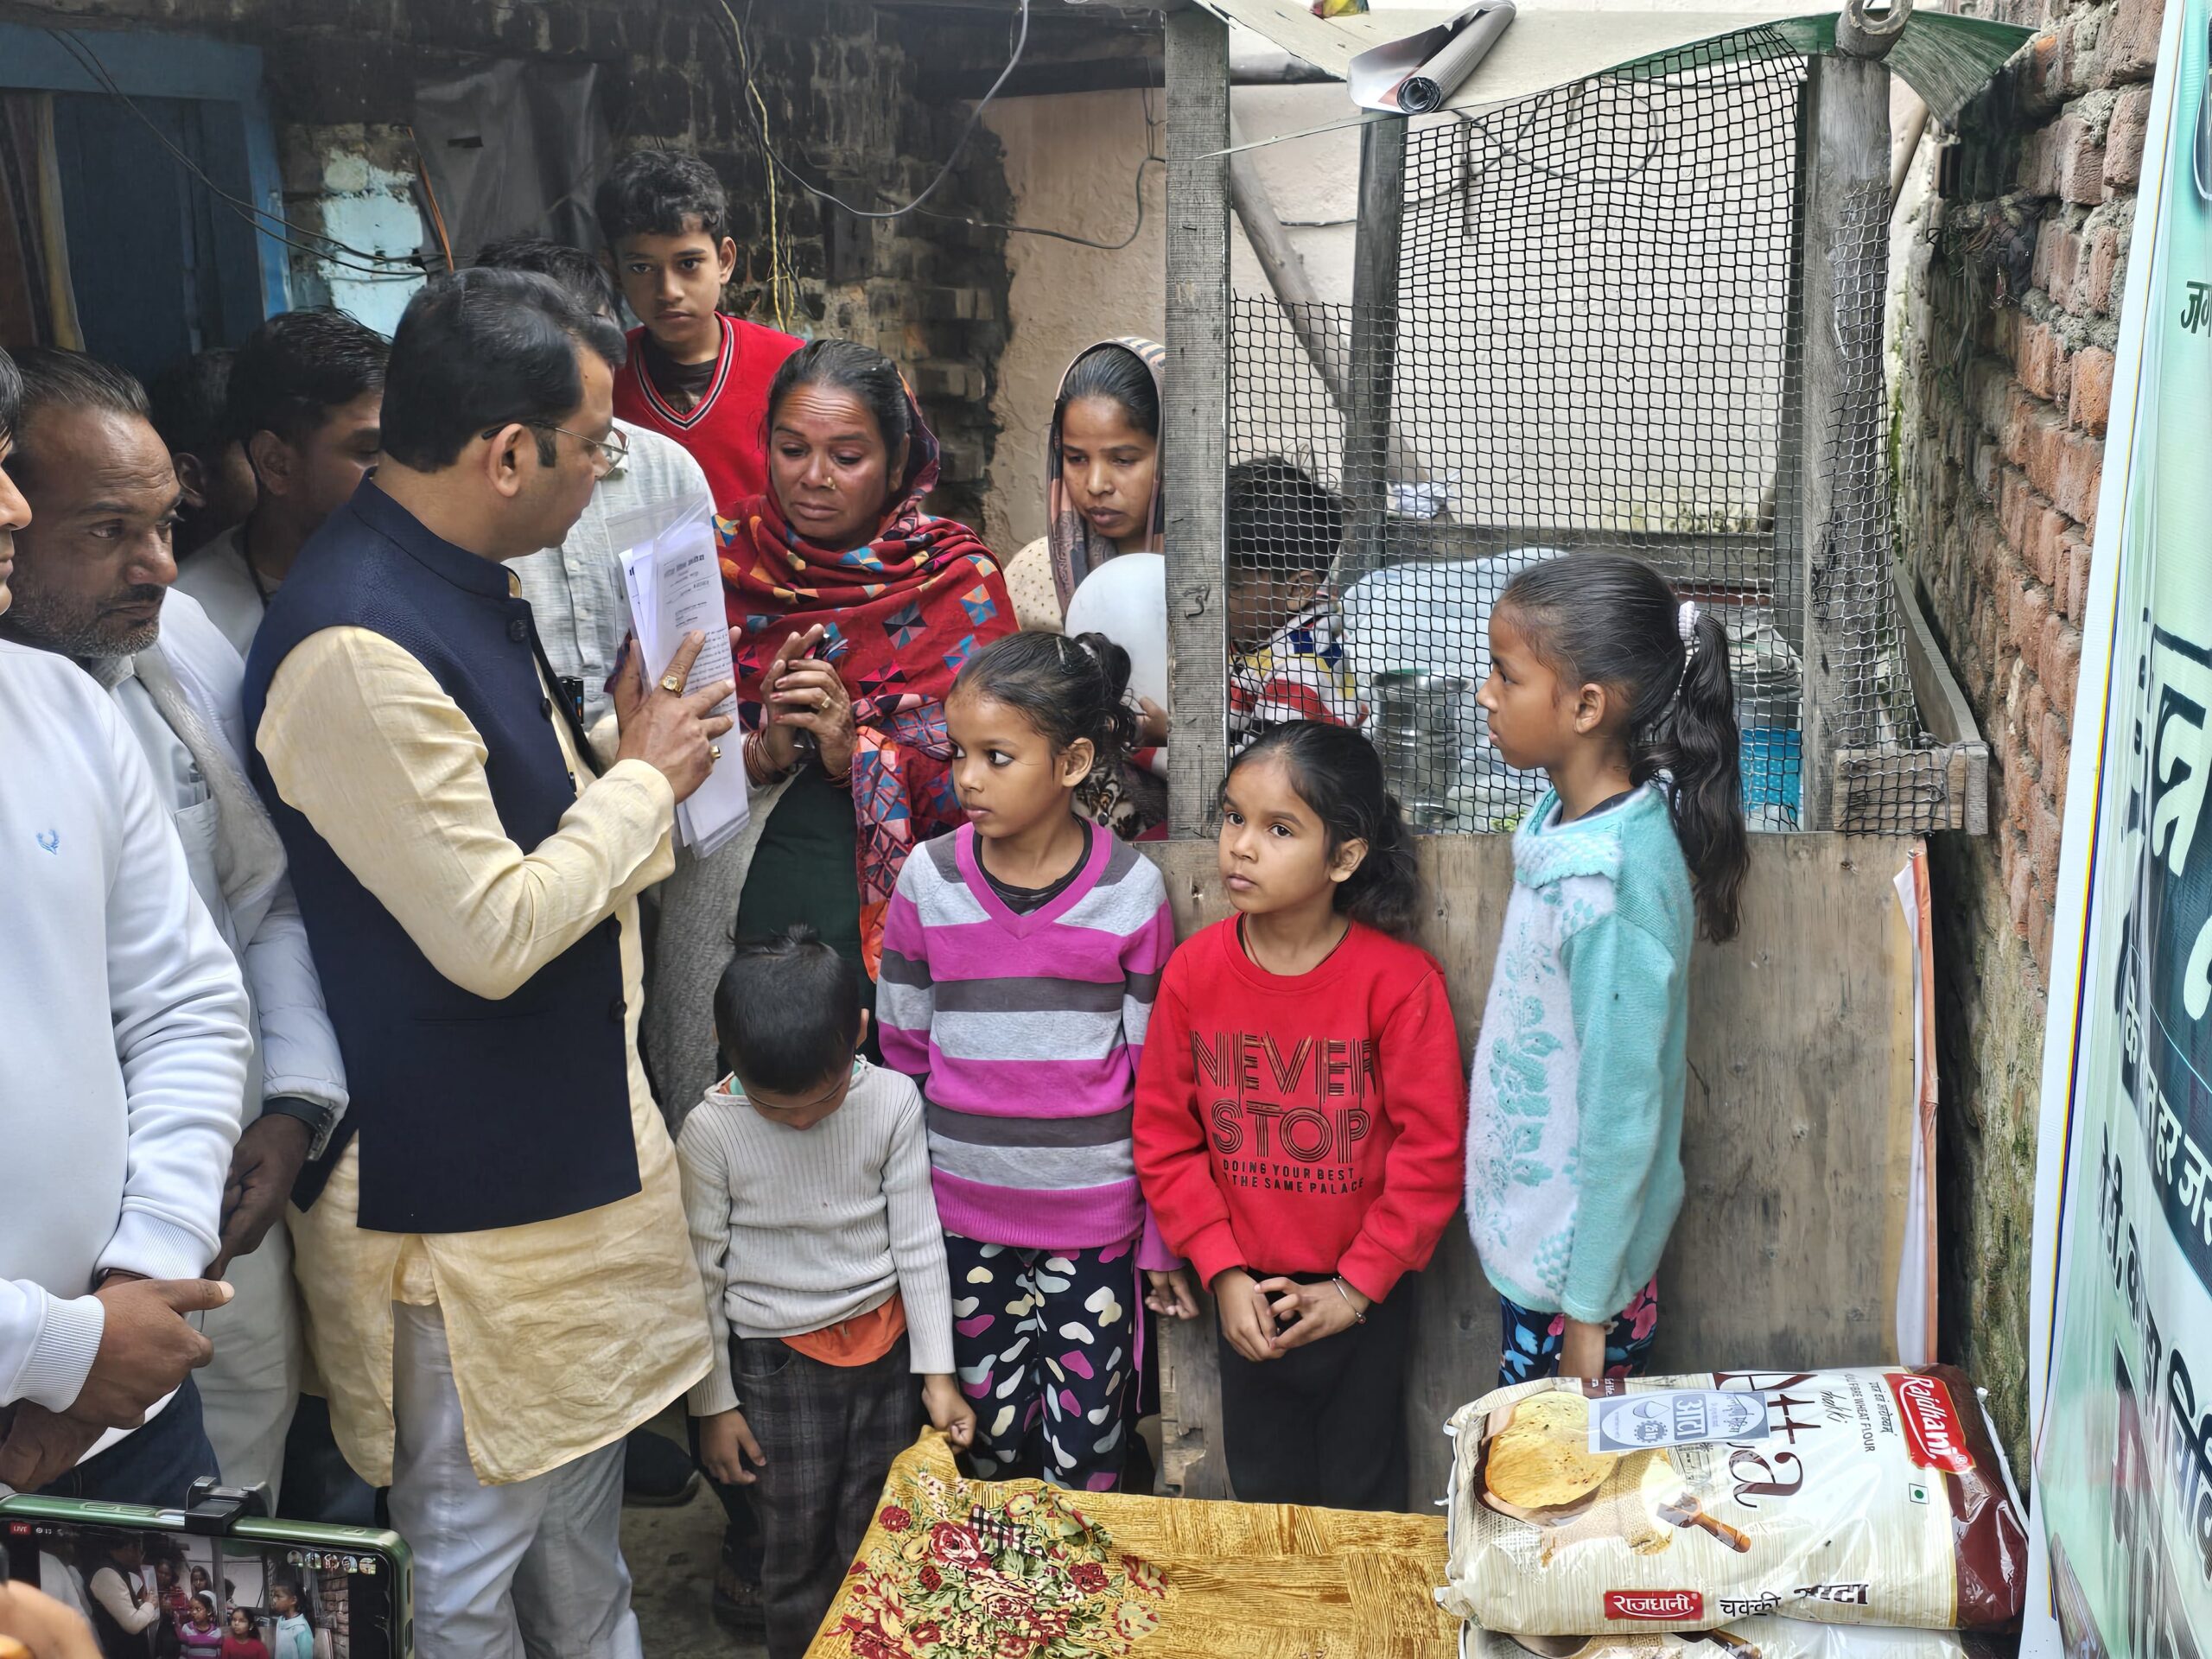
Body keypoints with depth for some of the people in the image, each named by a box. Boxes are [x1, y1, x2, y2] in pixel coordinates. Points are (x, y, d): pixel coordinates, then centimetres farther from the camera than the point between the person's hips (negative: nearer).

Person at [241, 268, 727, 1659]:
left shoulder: (470, 583, 5)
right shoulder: (356, 649, -27)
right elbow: (491, 934, -26)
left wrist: (629, 748, 1)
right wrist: (645, 778, -14)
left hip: (568, 1137, 10)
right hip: (458, 1193, -10)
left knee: (583, 1499, 27)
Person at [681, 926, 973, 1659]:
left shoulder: (893, 1101, -13)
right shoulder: (711, 1133, -17)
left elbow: (918, 1240, -5)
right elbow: (700, 1276, -7)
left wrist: (937, 1371, -3)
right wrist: (714, 1404, -1)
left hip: (885, 1344, 2)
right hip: (778, 1363, -1)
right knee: (798, 1549, 9)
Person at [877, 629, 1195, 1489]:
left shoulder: (1131, 889, -8)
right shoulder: (929, 879, -4)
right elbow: (902, 1050, 5)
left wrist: (1164, 1233, 0)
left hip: (1092, 1217, -1)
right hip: (962, 1215, 2)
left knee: (1085, 1449, 8)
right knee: (983, 1434, 13)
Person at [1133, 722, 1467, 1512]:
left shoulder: (1400, 980, -18)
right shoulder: (1194, 971, -9)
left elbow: (1431, 1148, -14)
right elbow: (1165, 1136, -3)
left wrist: (1356, 1287, -11)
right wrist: (1223, 1274, -7)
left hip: (1363, 1293, -3)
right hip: (1246, 1291, 3)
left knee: (1361, 1491, 15)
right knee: (1262, 1490, 20)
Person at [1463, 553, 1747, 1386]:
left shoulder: (1611, 888, -30)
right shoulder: (1569, 813, -4)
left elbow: (1623, 1112, -24)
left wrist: (1587, 1311, -15)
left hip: (1578, 1257, -8)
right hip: (1530, 1230, 8)